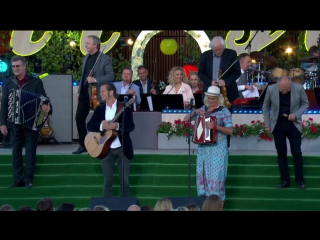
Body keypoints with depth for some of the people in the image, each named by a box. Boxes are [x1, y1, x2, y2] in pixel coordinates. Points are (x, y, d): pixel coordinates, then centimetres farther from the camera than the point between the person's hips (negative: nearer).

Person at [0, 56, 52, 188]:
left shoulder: (36, 82, -4)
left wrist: (47, 108, -28)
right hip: (15, 123, 3)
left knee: (30, 151, 0)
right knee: (16, 151, 6)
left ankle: (28, 179, 8)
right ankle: (18, 179, 12)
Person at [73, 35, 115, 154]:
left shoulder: (105, 59, -9)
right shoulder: (87, 57, 14)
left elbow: (111, 76, -14)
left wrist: (96, 80, -23)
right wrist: (79, 90, 14)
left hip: (96, 94, -7)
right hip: (84, 93, 7)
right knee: (79, 118, 4)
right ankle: (83, 145, 14)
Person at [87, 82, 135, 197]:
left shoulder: (125, 107, -5)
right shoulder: (100, 109, 7)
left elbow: (131, 126, -13)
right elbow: (90, 125, 0)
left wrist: (117, 125, -30)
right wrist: (102, 126, -19)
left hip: (122, 148, -3)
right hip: (106, 149, 3)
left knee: (125, 180, 0)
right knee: (108, 180, 5)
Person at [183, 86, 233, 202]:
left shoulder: (224, 111, -5)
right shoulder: (203, 109, 8)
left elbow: (230, 131, -11)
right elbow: (186, 120, 9)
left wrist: (215, 126, -24)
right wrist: (195, 112, -9)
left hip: (217, 148, -5)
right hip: (203, 147, 5)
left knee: (215, 174, -6)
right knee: (203, 173, 7)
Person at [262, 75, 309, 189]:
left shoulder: (299, 88, -15)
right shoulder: (271, 89, -13)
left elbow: (305, 103, -1)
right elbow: (266, 106, 1)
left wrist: (296, 114, -17)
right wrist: (268, 124, -1)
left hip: (293, 125, -1)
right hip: (278, 125, 1)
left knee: (296, 153, -1)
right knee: (281, 154, 4)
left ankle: (300, 180, 9)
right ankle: (285, 180, 12)